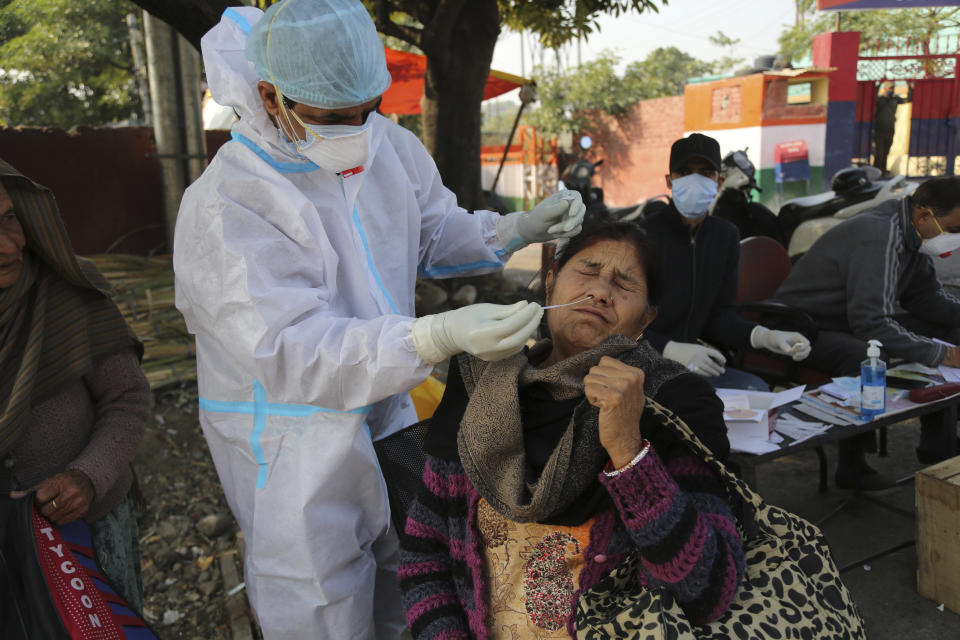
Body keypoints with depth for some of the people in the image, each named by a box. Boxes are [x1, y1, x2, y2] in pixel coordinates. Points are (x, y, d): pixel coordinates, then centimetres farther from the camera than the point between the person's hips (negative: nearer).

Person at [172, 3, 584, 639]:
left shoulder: (388, 144, -2)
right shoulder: (226, 204, -24)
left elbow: (437, 233, 13)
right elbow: (292, 349, -32)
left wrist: (521, 228, -5)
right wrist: (439, 337, -44)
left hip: (388, 412, 7)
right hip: (294, 448, -6)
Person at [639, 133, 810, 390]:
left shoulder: (725, 236, 11)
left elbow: (719, 315, 11)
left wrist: (764, 336, -7)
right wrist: (671, 350, -27)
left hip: (689, 365, 7)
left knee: (756, 388, -19)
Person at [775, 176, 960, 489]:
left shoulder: (909, 231, 3)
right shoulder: (880, 237, -28)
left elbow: (926, 296, 12)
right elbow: (871, 322, -34)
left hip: (852, 323, 10)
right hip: (804, 329, -10)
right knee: (869, 358, -38)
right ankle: (852, 464, -18)